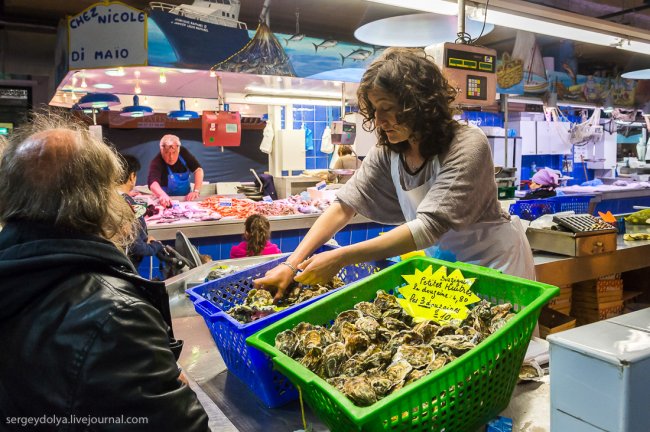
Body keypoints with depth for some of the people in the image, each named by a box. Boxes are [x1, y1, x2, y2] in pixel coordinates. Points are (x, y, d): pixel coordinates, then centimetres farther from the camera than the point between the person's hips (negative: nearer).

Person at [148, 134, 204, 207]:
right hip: (167, 202, -1)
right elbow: (153, 183, -38)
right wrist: (162, 195, -58)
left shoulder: (183, 152, -8)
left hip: (186, 199, 1)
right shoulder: (157, 162, -21)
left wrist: (196, 191, -21)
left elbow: (198, 170, -8)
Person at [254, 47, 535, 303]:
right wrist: (292, 264, -23)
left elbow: (430, 226, -35)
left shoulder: (467, 145, -27)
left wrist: (341, 258, -37)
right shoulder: (387, 153, -9)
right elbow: (345, 205, -12)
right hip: (443, 261, 4)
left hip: (495, 261, -4)